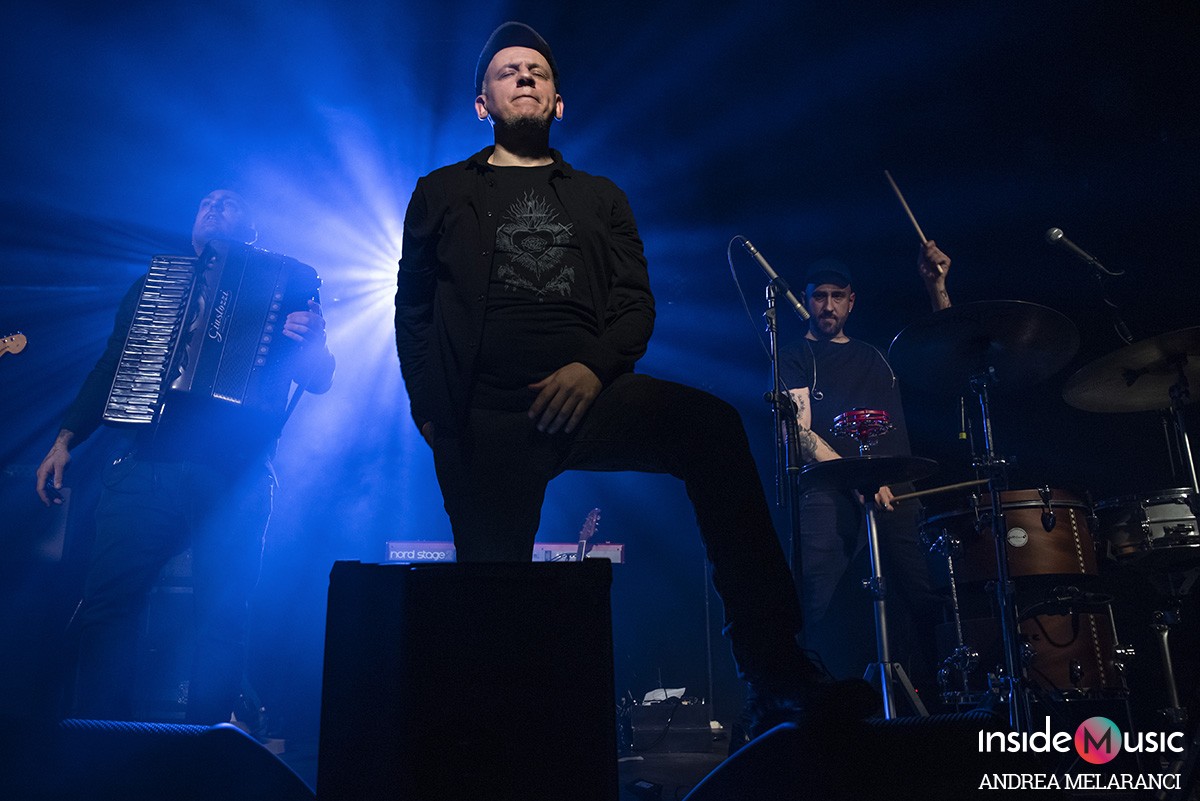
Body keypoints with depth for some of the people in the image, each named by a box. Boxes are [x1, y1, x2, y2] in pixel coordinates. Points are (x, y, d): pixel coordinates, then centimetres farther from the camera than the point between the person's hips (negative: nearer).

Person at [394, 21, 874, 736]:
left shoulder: (600, 198, 22)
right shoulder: (443, 194, 19)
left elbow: (637, 302, 12)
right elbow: (414, 309, 14)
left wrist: (595, 366, -9)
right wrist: (429, 409, 0)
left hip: (587, 397, 1)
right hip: (488, 421, 0)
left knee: (711, 425, -27)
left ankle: (774, 667, -25)